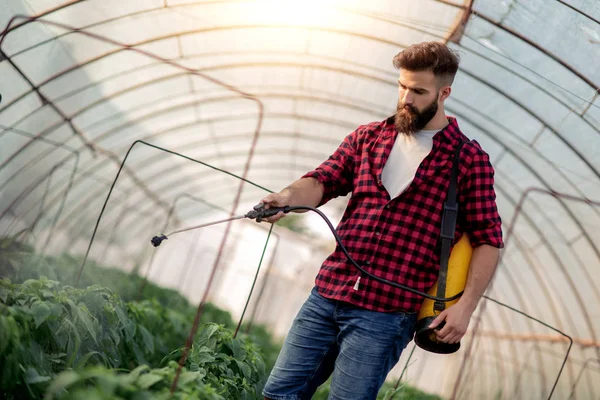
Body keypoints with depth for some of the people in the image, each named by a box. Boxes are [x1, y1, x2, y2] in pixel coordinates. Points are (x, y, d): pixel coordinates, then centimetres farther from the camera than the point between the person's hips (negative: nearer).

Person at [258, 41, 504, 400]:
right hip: (326, 295, 4)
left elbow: (488, 239, 0)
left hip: (387, 313, -4)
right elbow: (323, 181, 3)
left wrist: (465, 306, -10)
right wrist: (289, 196, -21)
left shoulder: (468, 159, 1)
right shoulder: (368, 137, 13)